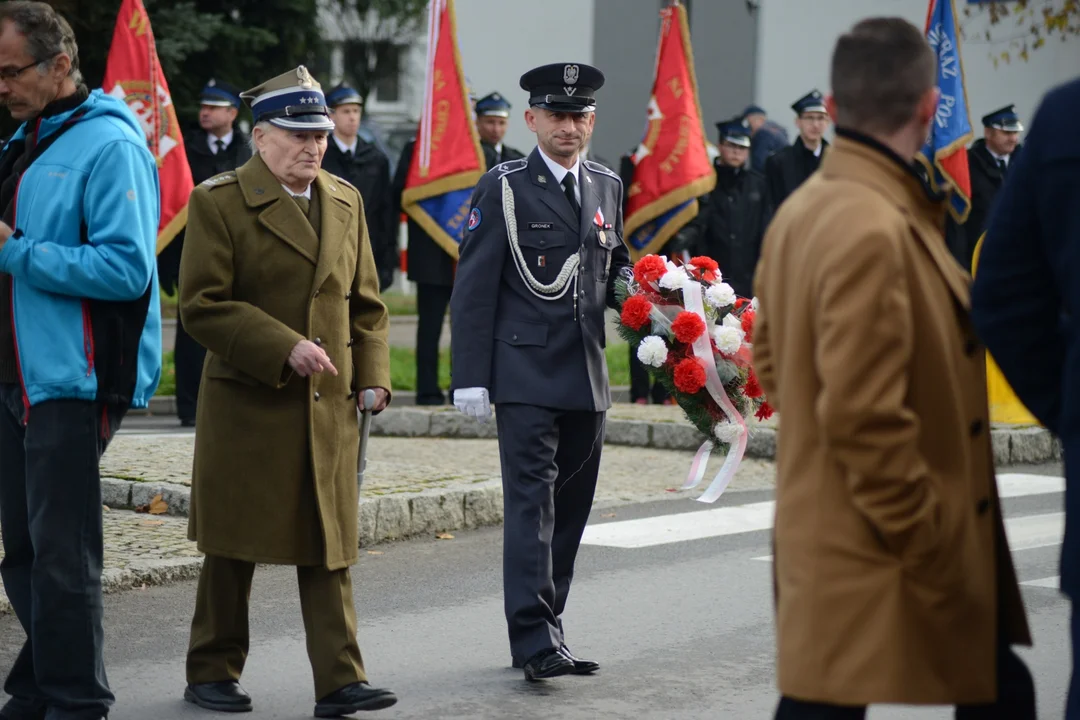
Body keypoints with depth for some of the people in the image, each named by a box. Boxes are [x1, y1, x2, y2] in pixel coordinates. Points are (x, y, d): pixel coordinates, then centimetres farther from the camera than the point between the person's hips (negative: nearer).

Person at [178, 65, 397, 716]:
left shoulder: (346, 201, 12)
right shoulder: (218, 202, -6)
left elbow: (365, 301, 17)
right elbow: (203, 304, -12)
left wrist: (373, 376, 5)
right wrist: (284, 349, -19)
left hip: (330, 407, 4)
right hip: (248, 405, -4)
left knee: (330, 544, 1)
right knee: (234, 545, 6)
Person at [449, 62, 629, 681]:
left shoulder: (607, 187, 13)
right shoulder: (504, 188, -3)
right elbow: (474, 289, -5)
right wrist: (471, 377, -11)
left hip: (588, 378, 6)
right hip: (526, 375, -6)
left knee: (571, 511, 10)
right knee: (533, 504, -11)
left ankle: (548, 631, 19)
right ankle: (535, 641, -13)